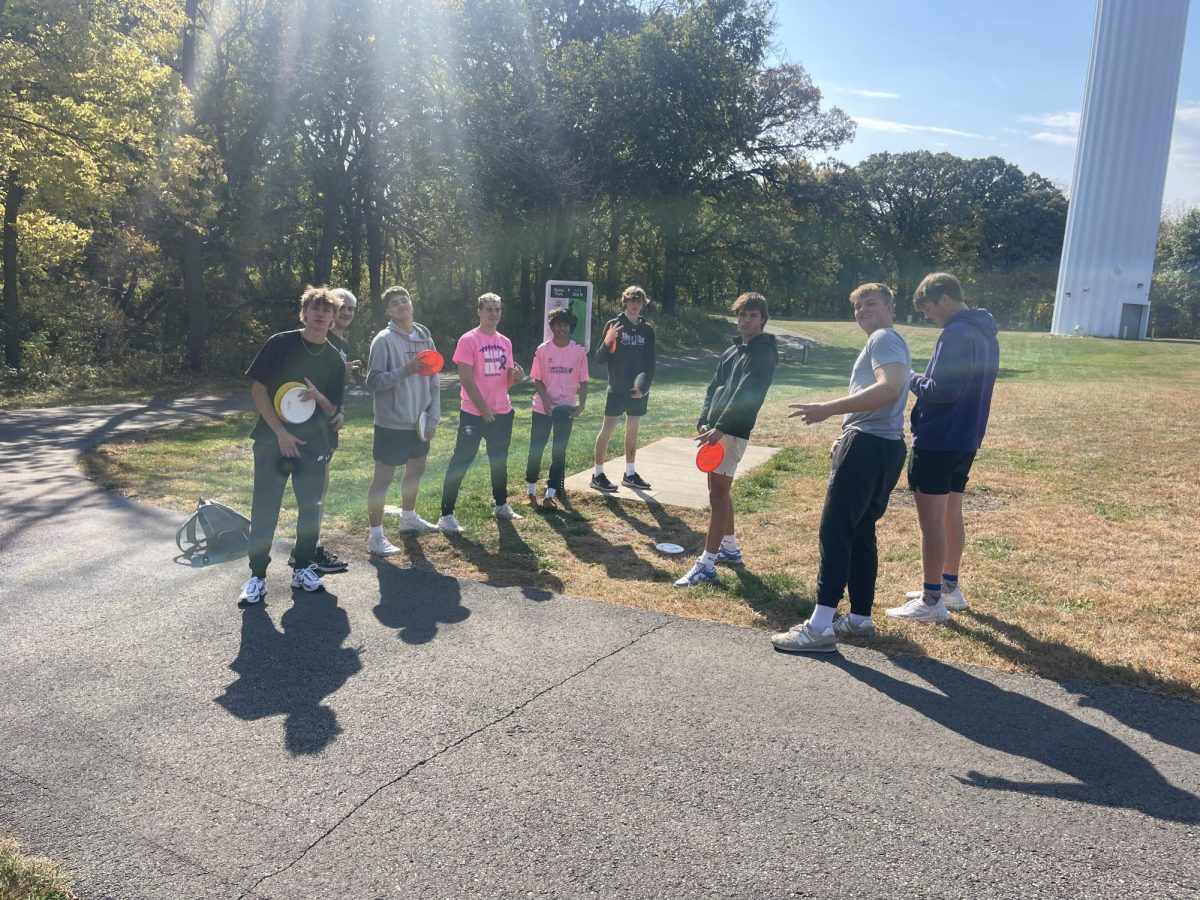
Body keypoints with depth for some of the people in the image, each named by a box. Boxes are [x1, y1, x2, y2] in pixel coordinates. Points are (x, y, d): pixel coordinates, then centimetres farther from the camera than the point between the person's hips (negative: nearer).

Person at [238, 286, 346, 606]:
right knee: (264, 508, -1)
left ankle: (303, 568, 24)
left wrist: (318, 397, -17)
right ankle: (257, 576, 8)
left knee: (311, 507, 8)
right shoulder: (280, 344, -5)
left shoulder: (335, 360, 4)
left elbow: (333, 410, 6)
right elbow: (258, 390, -6)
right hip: (273, 440, -3)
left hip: (313, 444, 3)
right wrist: (280, 432, -12)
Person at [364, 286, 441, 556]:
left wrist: (433, 419, 2)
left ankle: (408, 518, 40)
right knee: (384, 476, -2)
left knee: (416, 469, 21)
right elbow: (373, 382, -17)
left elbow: (434, 383, 8)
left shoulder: (425, 339, 6)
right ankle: (376, 535, 4)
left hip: (419, 422, 7)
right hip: (392, 423, -7)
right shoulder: (384, 340, -12)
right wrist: (404, 371, -29)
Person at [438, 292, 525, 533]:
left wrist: (516, 376, -8)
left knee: (500, 460, 18)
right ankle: (446, 515, -1)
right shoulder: (468, 340, -10)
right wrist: (483, 408, -18)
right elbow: (466, 379, -14)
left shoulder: (505, 342, 10)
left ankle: (501, 506, 33)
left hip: (502, 412, 7)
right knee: (460, 462, -4)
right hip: (474, 413, -7)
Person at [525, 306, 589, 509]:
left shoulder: (579, 352, -1)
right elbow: (537, 380, -2)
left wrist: (581, 405, -9)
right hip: (543, 407, 0)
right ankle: (531, 489, 22)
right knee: (536, 449, 6)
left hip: (566, 408, 1)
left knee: (559, 451, 2)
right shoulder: (543, 350, -3)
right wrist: (545, 399, -17)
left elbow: (583, 382, 2)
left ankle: (550, 494, 5)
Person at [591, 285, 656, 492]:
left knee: (633, 430, 11)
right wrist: (607, 341, -22)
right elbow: (599, 358, -3)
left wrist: (644, 386, -5)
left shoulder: (647, 329, 7)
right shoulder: (613, 325, -3)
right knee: (608, 428, -4)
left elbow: (650, 362, 8)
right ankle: (598, 474, 3)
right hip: (617, 389, -4)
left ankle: (630, 474, 21)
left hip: (638, 389, 4)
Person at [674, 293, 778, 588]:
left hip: (733, 431, -9)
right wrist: (704, 422, 1)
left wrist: (721, 427, -25)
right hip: (716, 428, 9)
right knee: (719, 491, 16)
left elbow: (746, 394, -19)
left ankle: (706, 564, -7)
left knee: (718, 494, -9)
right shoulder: (731, 352, 18)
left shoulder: (764, 352, -8)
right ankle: (730, 548, 31)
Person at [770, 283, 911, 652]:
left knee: (835, 532, -12)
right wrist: (848, 437, 26)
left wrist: (827, 409, -29)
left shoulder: (884, 338, -9)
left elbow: (889, 389, -27)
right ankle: (860, 617, 20)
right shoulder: (886, 343, 25)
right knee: (860, 533, 14)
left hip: (869, 447, -11)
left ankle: (820, 627, -14)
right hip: (879, 446, 11)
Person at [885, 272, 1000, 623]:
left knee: (931, 521, -3)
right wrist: (923, 381, 10)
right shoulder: (986, 334, 14)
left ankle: (931, 601, 2)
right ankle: (949, 587, 30)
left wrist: (913, 380, -7)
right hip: (966, 440, 10)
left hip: (937, 440, -10)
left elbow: (942, 390, -24)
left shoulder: (956, 334, -18)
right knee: (951, 516, 19)